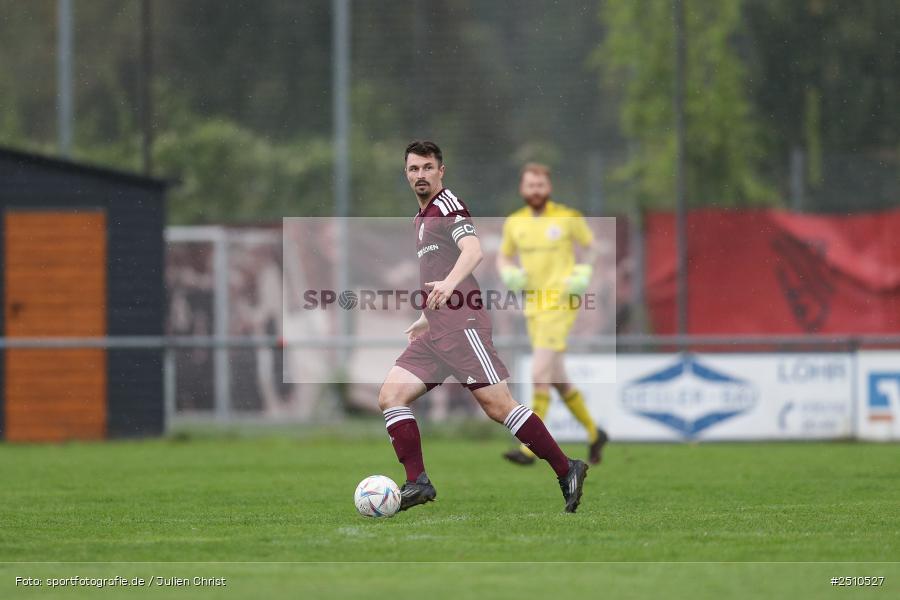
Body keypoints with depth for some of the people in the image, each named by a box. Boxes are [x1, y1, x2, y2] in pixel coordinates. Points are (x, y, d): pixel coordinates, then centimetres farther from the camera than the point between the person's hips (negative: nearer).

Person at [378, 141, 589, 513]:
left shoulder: (448, 205, -4)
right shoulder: (422, 217, 24)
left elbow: (473, 250, -22)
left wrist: (448, 284, -39)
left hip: (461, 325, -9)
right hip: (435, 332, 9)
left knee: (496, 405, -13)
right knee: (390, 396, -3)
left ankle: (566, 471, -6)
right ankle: (418, 483, -4)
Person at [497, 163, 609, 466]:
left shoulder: (568, 218, -4)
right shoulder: (514, 223, 7)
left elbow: (591, 246, 10)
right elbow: (503, 256, 20)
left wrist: (582, 273, -7)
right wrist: (509, 273, -2)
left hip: (560, 303, -6)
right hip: (533, 306, 6)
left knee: (540, 375, -16)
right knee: (559, 380, 12)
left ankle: (530, 447, -15)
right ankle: (594, 434, 30)